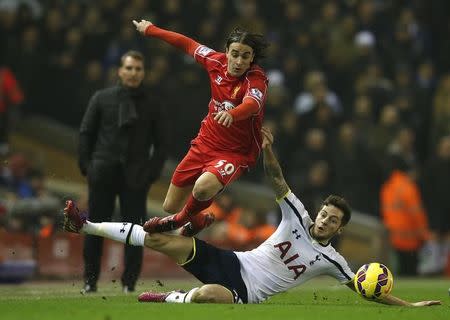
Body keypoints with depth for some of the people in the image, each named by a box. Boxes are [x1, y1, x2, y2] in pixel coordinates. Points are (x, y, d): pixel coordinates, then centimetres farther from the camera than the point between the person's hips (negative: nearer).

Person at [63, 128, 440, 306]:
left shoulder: (331, 260, 0)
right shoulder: (298, 218, 5)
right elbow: (277, 179, -1)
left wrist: (409, 306, -6)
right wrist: (267, 149, -18)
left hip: (245, 294, -3)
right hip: (233, 262, 3)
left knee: (205, 294, -41)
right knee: (162, 240, -12)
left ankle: (171, 299, -9)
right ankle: (85, 226, -10)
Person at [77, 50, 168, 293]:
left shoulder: (153, 103, 8)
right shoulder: (102, 98, 7)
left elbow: (161, 142, 9)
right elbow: (85, 133, 9)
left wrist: (152, 172, -1)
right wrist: (86, 166, 0)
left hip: (136, 178, 0)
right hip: (102, 173, 0)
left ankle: (130, 283, 4)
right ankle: (90, 280, 11)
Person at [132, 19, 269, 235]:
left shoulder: (256, 79, -23)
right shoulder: (216, 62, -7)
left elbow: (252, 103, -45)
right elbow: (187, 44, 11)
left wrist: (232, 114, -67)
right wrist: (150, 30, 21)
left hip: (236, 152, -6)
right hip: (206, 142, 6)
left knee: (203, 188, -35)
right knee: (170, 206, 12)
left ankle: (183, 218, -2)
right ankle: (197, 220, 47)